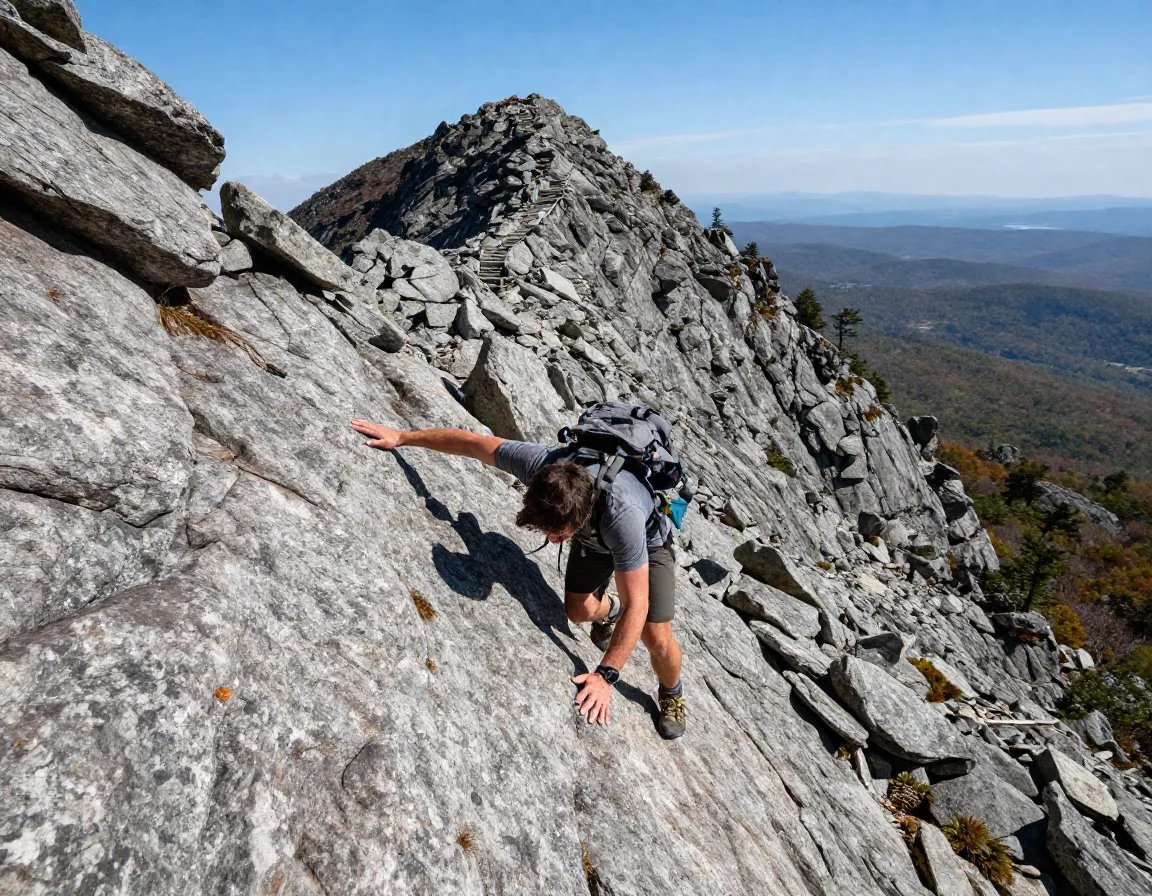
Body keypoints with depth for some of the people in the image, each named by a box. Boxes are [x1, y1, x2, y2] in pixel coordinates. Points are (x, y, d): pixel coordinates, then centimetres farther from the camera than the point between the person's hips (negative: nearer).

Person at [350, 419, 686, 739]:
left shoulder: (623, 515, -48)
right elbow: (473, 442, -22)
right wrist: (401, 437, -13)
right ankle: (609, 610, 32)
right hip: (593, 536, 4)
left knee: (656, 638, -9)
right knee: (578, 610, -7)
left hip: (646, 539, -4)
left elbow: (636, 607, -40)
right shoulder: (540, 463, -38)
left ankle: (672, 694, 27)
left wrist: (605, 676, -42)